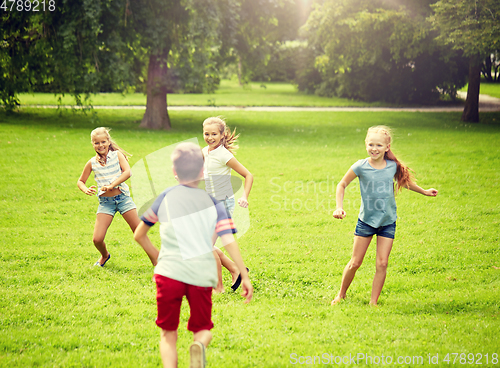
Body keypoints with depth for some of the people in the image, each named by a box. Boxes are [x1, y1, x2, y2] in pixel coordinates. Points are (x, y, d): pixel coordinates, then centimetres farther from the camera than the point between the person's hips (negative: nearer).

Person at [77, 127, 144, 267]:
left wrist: (112, 185, -24)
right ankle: (105, 255, 27)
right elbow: (81, 181, 14)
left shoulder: (117, 155, 0)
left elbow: (127, 172, -14)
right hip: (105, 202, 1)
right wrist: (86, 190, -9)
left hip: (123, 197, -1)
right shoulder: (92, 163, 4)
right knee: (97, 239, -7)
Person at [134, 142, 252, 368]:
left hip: (169, 272, 0)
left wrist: (155, 257, 33)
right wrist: (244, 276, 5)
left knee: (168, 332, 14)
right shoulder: (213, 202, 11)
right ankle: (200, 345, -20)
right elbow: (229, 242, 2)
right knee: (202, 329, 15)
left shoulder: (166, 197, 11)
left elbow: (139, 235, 17)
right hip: (202, 275, 1)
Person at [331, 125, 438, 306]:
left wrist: (424, 191, 26)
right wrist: (339, 207, -9)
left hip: (388, 222, 1)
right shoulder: (361, 167, -12)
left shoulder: (393, 166, -5)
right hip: (366, 220, -1)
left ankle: (373, 302, 4)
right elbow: (342, 184, 1)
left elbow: (404, 181, 17)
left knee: (382, 264, -5)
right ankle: (341, 294, 24)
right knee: (355, 263, 3)